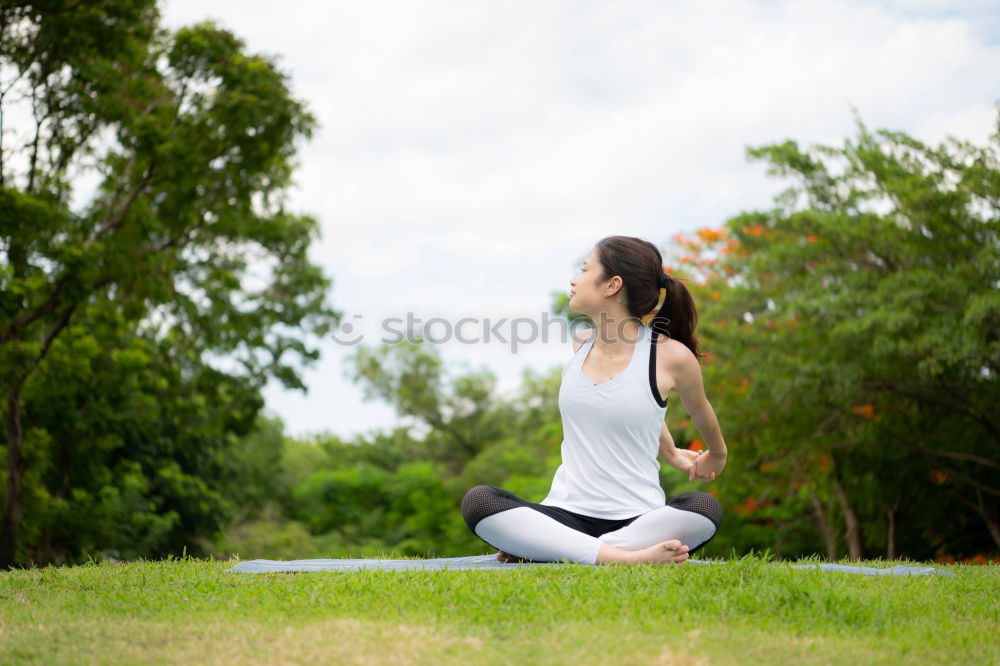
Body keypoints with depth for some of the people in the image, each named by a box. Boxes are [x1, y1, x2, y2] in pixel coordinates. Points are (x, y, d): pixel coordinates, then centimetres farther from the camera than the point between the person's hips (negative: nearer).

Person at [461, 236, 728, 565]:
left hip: (635, 519, -3)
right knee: (477, 501, -24)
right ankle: (621, 557, -33)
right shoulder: (581, 345, 9)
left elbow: (701, 413, 15)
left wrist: (717, 456, 31)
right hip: (566, 515, 3)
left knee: (705, 508, -35)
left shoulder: (671, 356, -6)